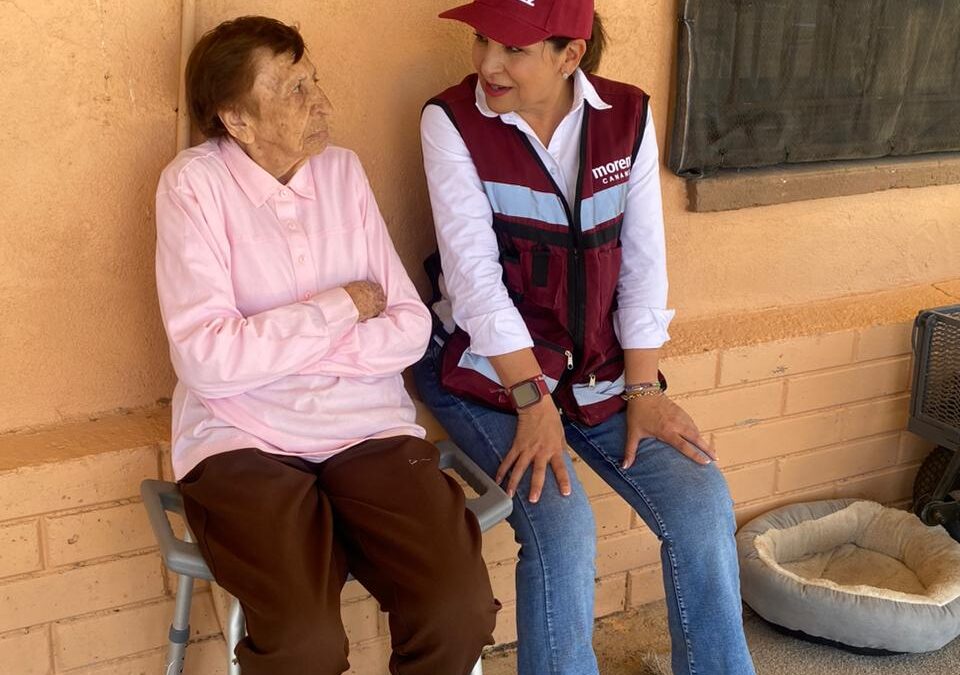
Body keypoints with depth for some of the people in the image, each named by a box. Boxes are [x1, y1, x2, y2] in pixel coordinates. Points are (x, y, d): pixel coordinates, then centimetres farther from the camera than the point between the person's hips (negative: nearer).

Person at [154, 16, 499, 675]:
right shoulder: (194, 183, -4)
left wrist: (274, 347, -9)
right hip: (244, 441, -3)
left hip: (369, 428, 4)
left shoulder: (342, 170, 9)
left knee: (460, 611, -21)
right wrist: (342, 307, -7)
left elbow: (410, 327, 3)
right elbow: (206, 359, -15)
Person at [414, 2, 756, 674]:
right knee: (561, 526, -24)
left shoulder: (630, 116, -1)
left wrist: (643, 389, -5)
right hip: (486, 366, -3)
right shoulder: (452, 120, -11)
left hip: (597, 365, 4)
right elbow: (473, 270, -16)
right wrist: (532, 398, -22)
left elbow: (643, 263, 0)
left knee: (702, 504, -12)